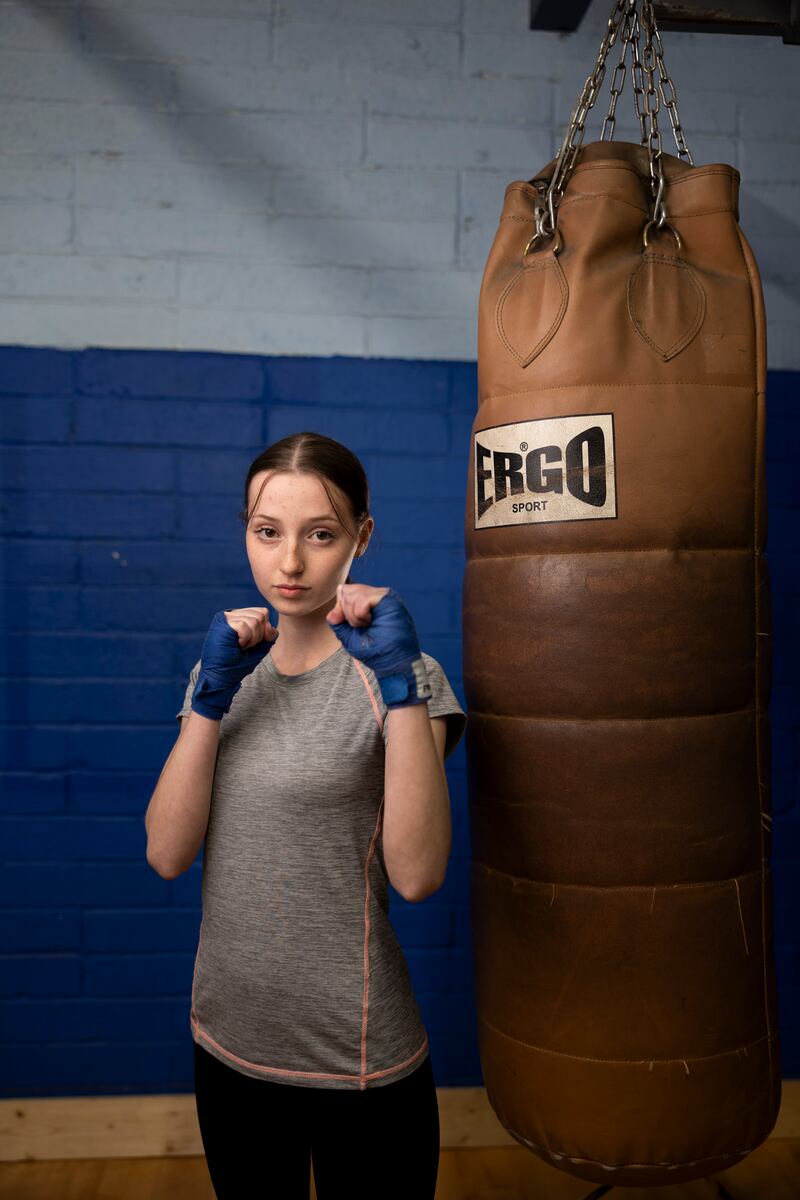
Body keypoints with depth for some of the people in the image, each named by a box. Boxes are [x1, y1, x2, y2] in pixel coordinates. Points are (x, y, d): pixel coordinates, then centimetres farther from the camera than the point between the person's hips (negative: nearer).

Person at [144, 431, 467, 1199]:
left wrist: (399, 682, -28)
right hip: (229, 1041, 5)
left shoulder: (400, 677, -12)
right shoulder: (226, 668, 1)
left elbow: (415, 875, -23)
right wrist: (213, 694, -18)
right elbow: (166, 854, -8)